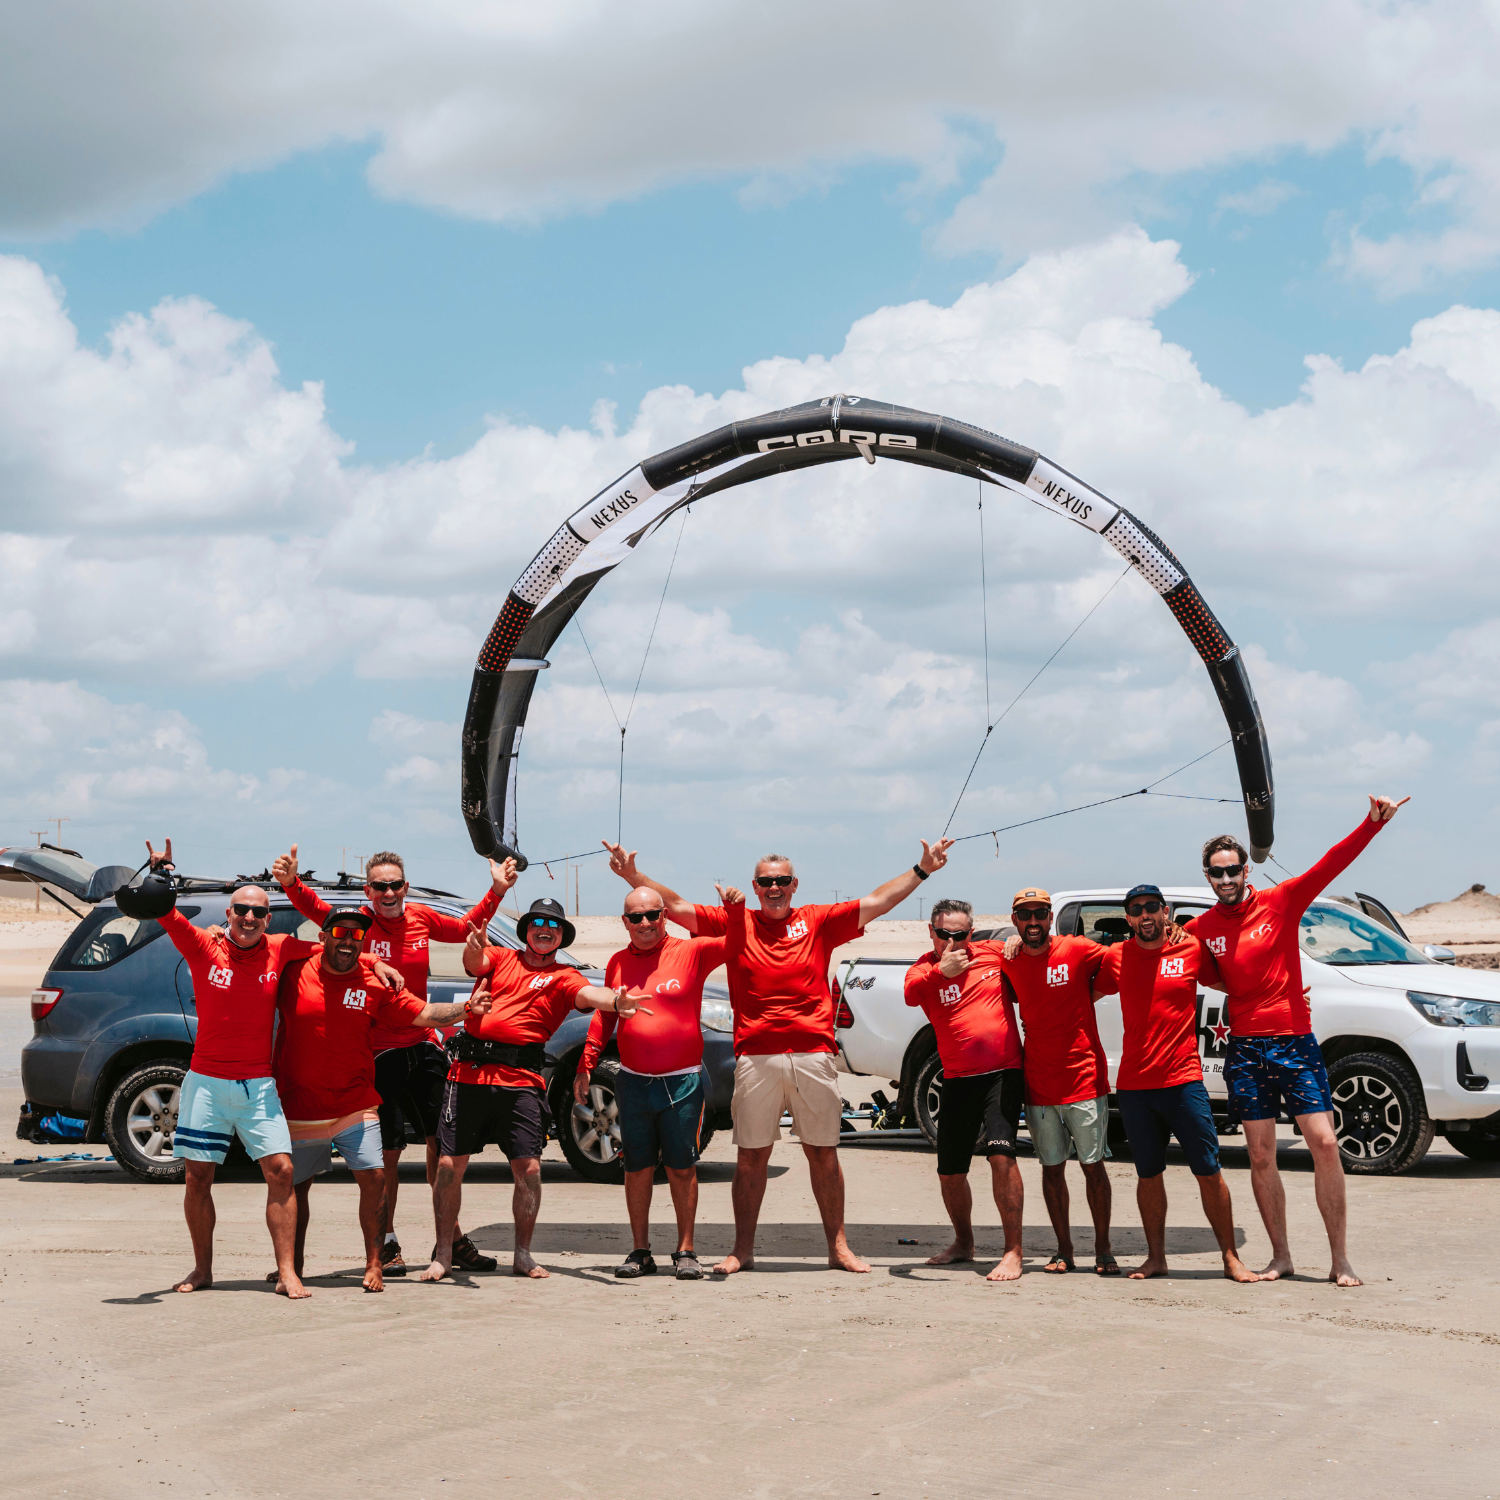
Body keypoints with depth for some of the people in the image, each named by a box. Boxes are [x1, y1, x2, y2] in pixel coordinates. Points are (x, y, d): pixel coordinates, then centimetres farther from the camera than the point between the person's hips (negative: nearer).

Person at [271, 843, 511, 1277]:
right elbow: (314, 908, -25)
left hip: (424, 1046, 4)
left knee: (443, 1142, 9)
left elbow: (466, 928, 23)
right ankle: (387, 1244, 13)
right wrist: (292, 884, -45)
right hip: (379, 1053, -4)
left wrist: (496, 892, 13)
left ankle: (453, 1240, 20)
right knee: (388, 1150, 1)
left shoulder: (420, 918, 4)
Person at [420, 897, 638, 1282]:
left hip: (521, 1080, -1)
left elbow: (586, 994, -11)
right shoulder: (500, 958, 13)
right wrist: (474, 949, -33)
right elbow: (475, 962, -8)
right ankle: (443, 1255, 9)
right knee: (450, 1164, -1)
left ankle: (523, 1254, 9)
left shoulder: (563, 977, 9)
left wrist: (614, 1001, -35)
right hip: (469, 1073, 1)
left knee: (528, 1168, -6)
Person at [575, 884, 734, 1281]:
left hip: (682, 1081, -3)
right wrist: (586, 1065, 11)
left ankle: (685, 1252, 10)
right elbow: (603, 1016, 16)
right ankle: (640, 1252, 14)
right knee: (637, 1169, 6)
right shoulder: (618, 963, 9)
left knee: (682, 1167, 2)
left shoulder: (691, 952, -2)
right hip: (633, 1081, 3)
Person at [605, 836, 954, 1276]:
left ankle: (838, 1247, 14)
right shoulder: (735, 923, 9)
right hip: (755, 1056, 0)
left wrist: (923, 869, 5)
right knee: (751, 1156, 5)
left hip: (814, 1054, 1)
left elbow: (877, 902, 10)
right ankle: (743, 1249, 12)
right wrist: (633, 876, -3)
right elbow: (676, 906, 7)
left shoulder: (818, 922, 10)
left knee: (823, 1153, 6)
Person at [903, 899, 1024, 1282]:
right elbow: (910, 994, -26)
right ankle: (963, 1243, 35)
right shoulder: (925, 969, 1)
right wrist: (940, 971, -42)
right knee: (949, 1171, 9)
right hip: (958, 1079, 3)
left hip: (1003, 1073, -2)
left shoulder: (994, 953, 3)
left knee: (1001, 1153, -21)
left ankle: (1013, 1251, -17)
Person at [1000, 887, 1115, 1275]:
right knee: (1052, 1167, 7)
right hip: (1039, 1083, 3)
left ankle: (1103, 1249, 10)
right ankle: (1064, 1249, 15)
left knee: (1093, 1165, 1)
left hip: (1085, 1080, -3)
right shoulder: (1008, 962, 4)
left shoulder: (1078, 950, -6)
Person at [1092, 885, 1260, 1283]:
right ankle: (1155, 1257, 18)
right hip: (1133, 1085, 2)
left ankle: (1231, 1258, 5)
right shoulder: (1116, 958, 5)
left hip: (1183, 1081, -2)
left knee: (1208, 1172, -2)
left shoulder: (1192, 950, 0)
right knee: (1148, 1174, 9)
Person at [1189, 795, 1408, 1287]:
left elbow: (1332, 864, -13)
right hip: (1245, 1049, 2)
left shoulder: (1281, 902, -2)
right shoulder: (1201, 928, 5)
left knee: (1324, 1143, -7)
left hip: (1295, 1043, -2)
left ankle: (1340, 1260, -2)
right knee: (1261, 1157, 3)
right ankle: (1280, 1257, 12)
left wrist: (1372, 823, -24)